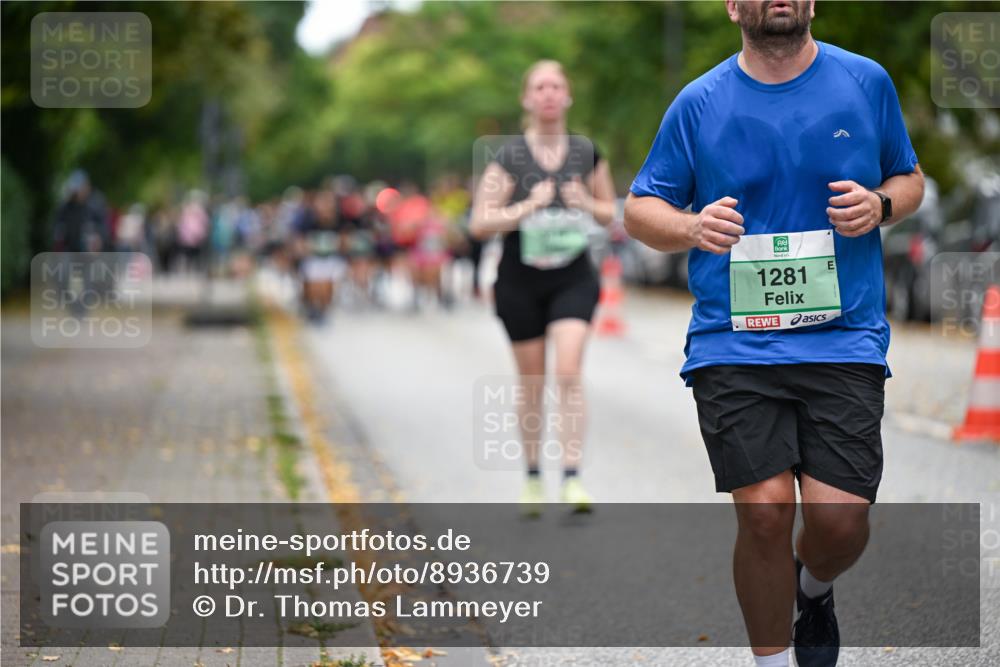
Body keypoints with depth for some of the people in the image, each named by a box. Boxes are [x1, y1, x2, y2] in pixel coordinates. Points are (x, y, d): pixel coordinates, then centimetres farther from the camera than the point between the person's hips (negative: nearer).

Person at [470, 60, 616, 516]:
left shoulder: (587, 154, 3)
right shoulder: (509, 158, -5)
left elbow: (612, 213, 14)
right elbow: (479, 223, -9)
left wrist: (588, 205, -8)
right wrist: (527, 208, -21)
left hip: (574, 277, 1)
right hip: (521, 280, -1)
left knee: (569, 371, -16)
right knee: (532, 383, 8)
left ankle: (572, 478, -18)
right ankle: (532, 477, 25)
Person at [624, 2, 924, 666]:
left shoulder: (867, 83, 7)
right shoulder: (699, 103, 4)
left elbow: (910, 180, 19)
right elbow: (640, 208, 10)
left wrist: (880, 205, -5)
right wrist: (691, 227, -12)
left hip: (844, 338, 1)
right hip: (733, 346, 0)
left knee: (840, 517, -8)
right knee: (764, 510, -9)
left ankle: (813, 589, 30)